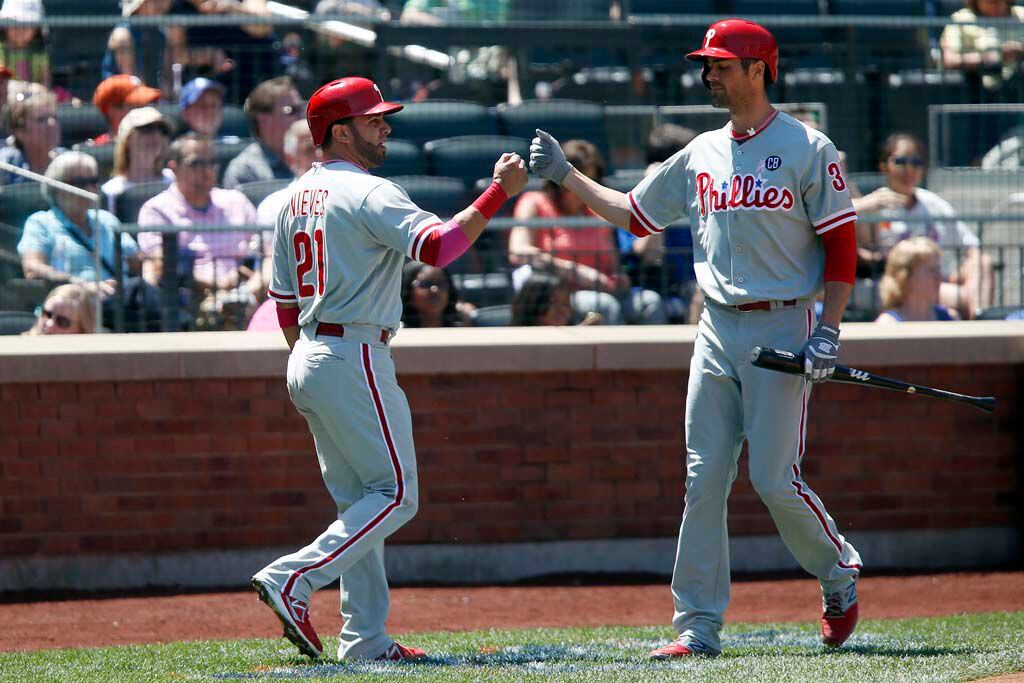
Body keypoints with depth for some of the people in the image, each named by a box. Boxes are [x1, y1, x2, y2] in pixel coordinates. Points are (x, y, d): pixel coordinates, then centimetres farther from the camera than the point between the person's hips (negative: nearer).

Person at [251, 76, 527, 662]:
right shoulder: (368, 194, -12)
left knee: (362, 501, 12)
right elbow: (439, 245, -26)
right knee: (396, 495, -6)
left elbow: (285, 300, 20)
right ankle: (293, 580, -17)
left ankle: (366, 637, 8)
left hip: (307, 361, 10)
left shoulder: (299, 198, 15)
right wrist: (499, 193, -21)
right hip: (355, 357, -10)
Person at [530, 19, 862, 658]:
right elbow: (634, 214, 23)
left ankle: (839, 575, 18)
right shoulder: (700, 156, 13)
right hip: (717, 333, 6)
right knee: (703, 481, 1)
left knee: (776, 480, -9)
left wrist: (830, 330, -13)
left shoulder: (808, 150, -5)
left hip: (782, 329, -6)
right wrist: (567, 176, 15)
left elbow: (842, 244, -6)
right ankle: (698, 625, 3)